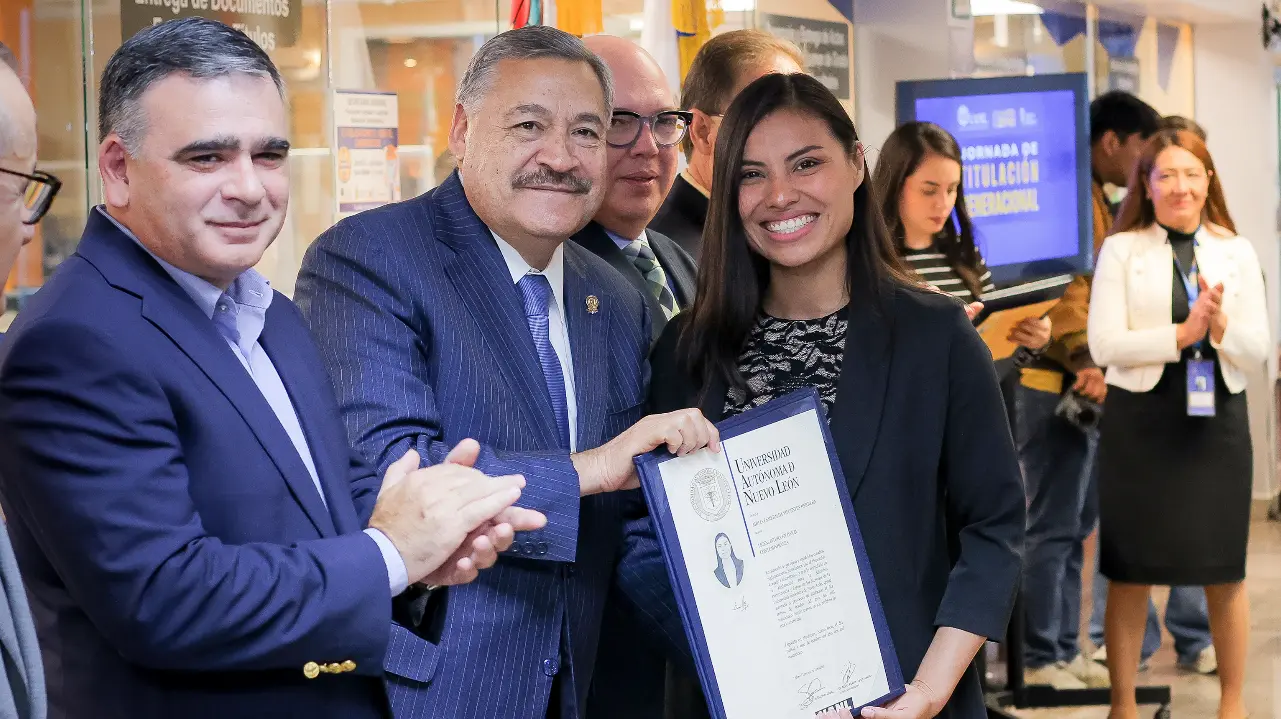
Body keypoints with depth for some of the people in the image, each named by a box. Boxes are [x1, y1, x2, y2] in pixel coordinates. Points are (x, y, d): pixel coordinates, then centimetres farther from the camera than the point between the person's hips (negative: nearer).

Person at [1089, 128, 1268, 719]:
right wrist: (1181, 334, -18)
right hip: (1141, 421, -2)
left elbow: (1258, 350, 3)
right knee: (1129, 572, 5)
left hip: (1217, 421, 2)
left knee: (1224, 572, 9)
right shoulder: (1121, 250, -2)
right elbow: (1103, 344, -11)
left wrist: (1221, 326, -17)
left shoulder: (1237, 253, 6)